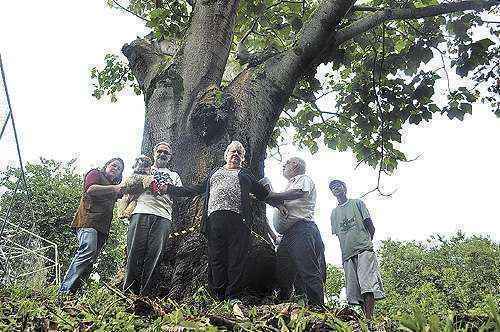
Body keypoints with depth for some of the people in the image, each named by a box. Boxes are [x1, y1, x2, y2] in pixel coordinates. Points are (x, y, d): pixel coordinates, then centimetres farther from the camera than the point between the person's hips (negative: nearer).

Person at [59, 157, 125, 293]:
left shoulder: (113, 186, 34)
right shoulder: (96, 174, 12)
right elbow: (91, 189, -6)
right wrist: (114, 188, -9)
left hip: (102, 226, 8)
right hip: (88, 220, -8)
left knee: (91, 259, -3)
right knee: (88, 252, -25)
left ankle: (73, 291, -6)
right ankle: (65, 290, -29)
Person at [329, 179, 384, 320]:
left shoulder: (357, 203, 12)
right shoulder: (334, 212, 22)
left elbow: (370, 227, 9)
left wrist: (366, 243, 3)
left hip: (364, 249, -5)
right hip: (347, 253, 5)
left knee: (367, 284, -19)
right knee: (353, 289, -2)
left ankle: (369, 317, -24)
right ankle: (366, 316, 1)